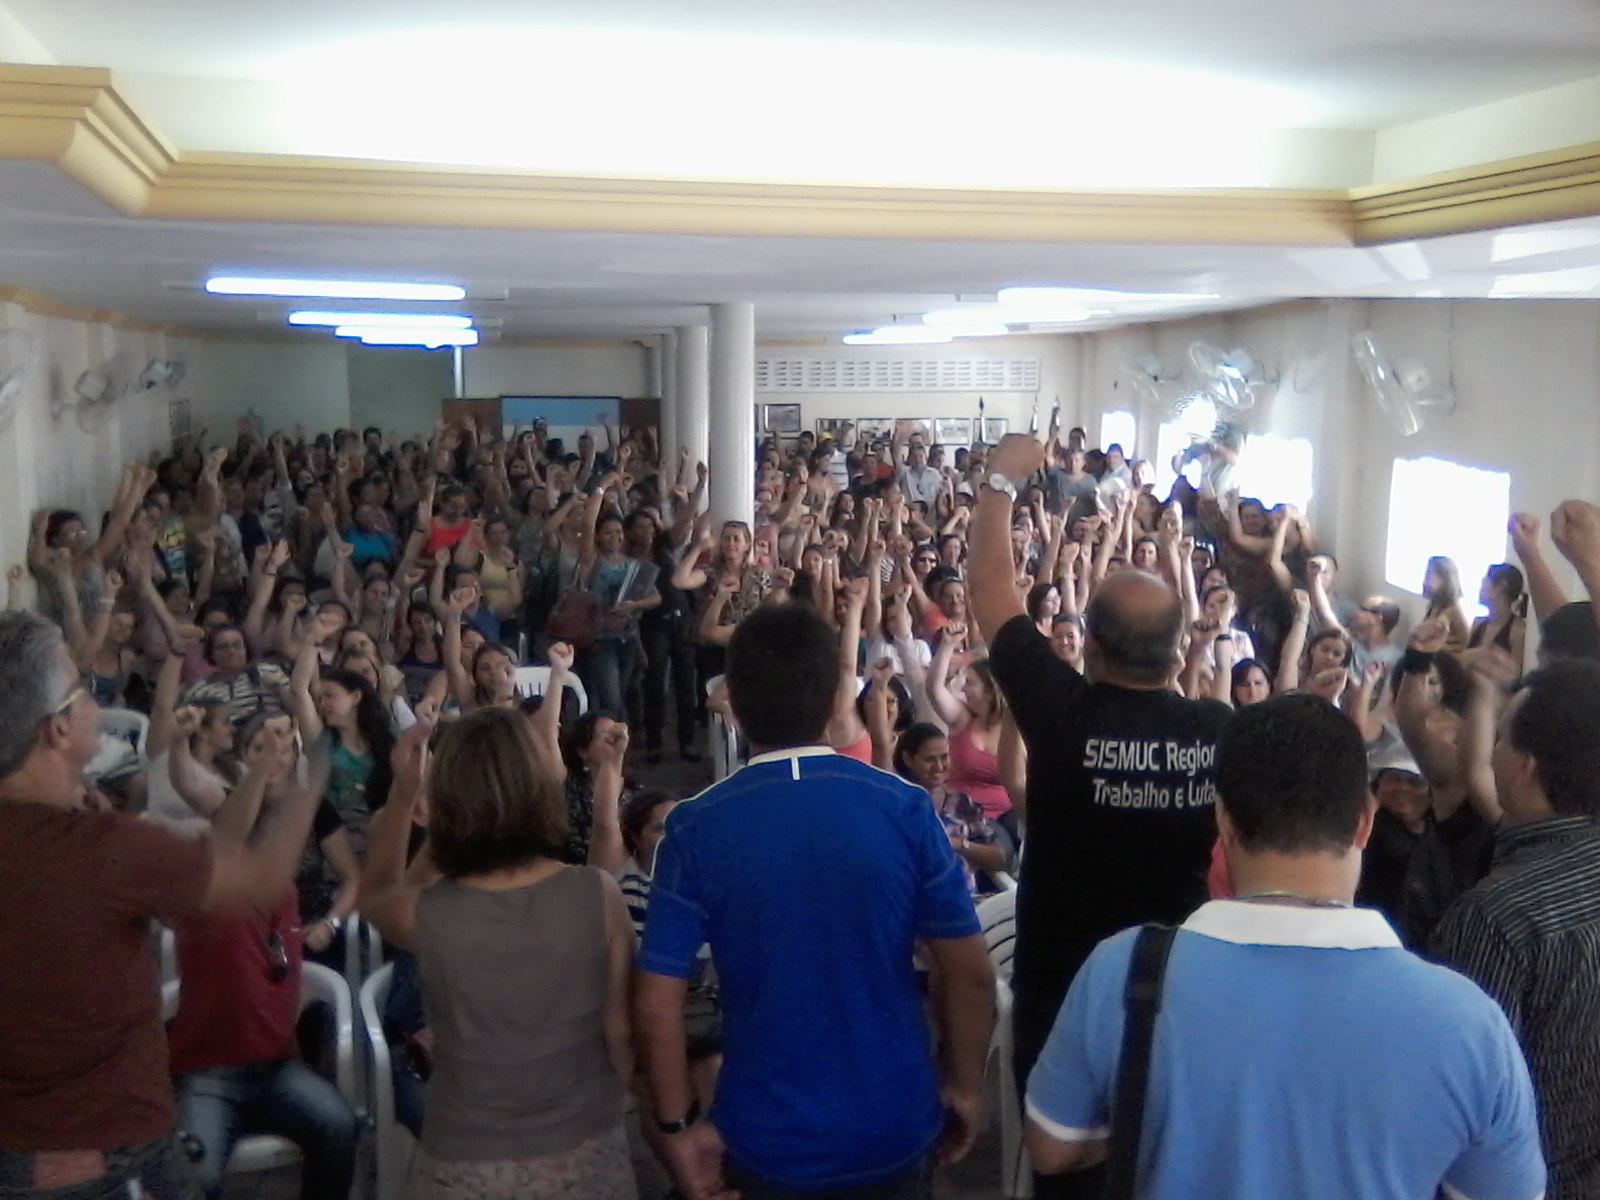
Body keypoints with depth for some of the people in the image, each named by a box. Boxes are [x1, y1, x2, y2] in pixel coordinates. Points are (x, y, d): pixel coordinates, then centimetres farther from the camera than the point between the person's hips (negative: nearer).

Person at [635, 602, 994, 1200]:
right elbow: (970, 974, -9)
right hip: (896, 1130, 1)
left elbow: (656, 1000, -13)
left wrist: (677, 1125, -1)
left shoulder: (695, 828, -13)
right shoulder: (905, 808, -12)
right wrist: (963, 1088, 6)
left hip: (767, 1140, 0)